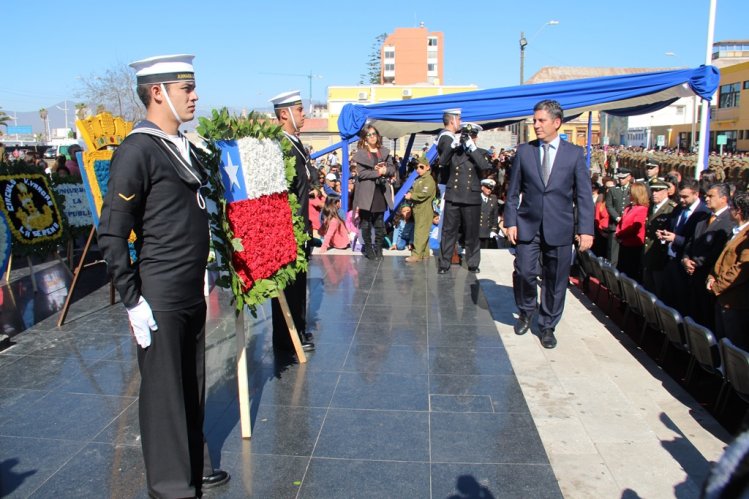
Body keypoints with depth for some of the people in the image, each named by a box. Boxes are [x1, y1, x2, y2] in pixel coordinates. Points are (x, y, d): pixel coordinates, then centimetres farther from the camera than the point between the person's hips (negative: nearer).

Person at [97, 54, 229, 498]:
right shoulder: (137, 151, -13)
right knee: (164, 390, 6)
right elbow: (112, 235, -15)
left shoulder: (183, 147, 12)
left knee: (193, 385, 18)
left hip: (193, 294, 8)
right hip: (160, 298, -8)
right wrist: (132, 300, -15)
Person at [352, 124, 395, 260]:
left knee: (379, 224, 7)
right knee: (366, 223, 3)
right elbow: (361, 173, -11)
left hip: (381, 192, 3)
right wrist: (377, 172, -17)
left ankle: (378, 249, 18)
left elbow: (392, 170, 7)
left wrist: (385, 170, -14)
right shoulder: (360, 153, -2)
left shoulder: (385, 152, 11)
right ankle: (368, 249, 15)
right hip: (366, 193, -3)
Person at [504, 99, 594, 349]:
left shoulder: (575, 153, 2)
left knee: (555, 279, 6)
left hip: (560, 228, 0)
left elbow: (584, 195, 0)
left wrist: (586, 229, -7)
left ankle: (547, 326, 23)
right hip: (528, 225, 1)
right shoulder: (524, 151, 4)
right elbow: (513, 191, 6)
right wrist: (510, 222, -1)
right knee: (524, 272, -4)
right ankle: (526, 311, 25)